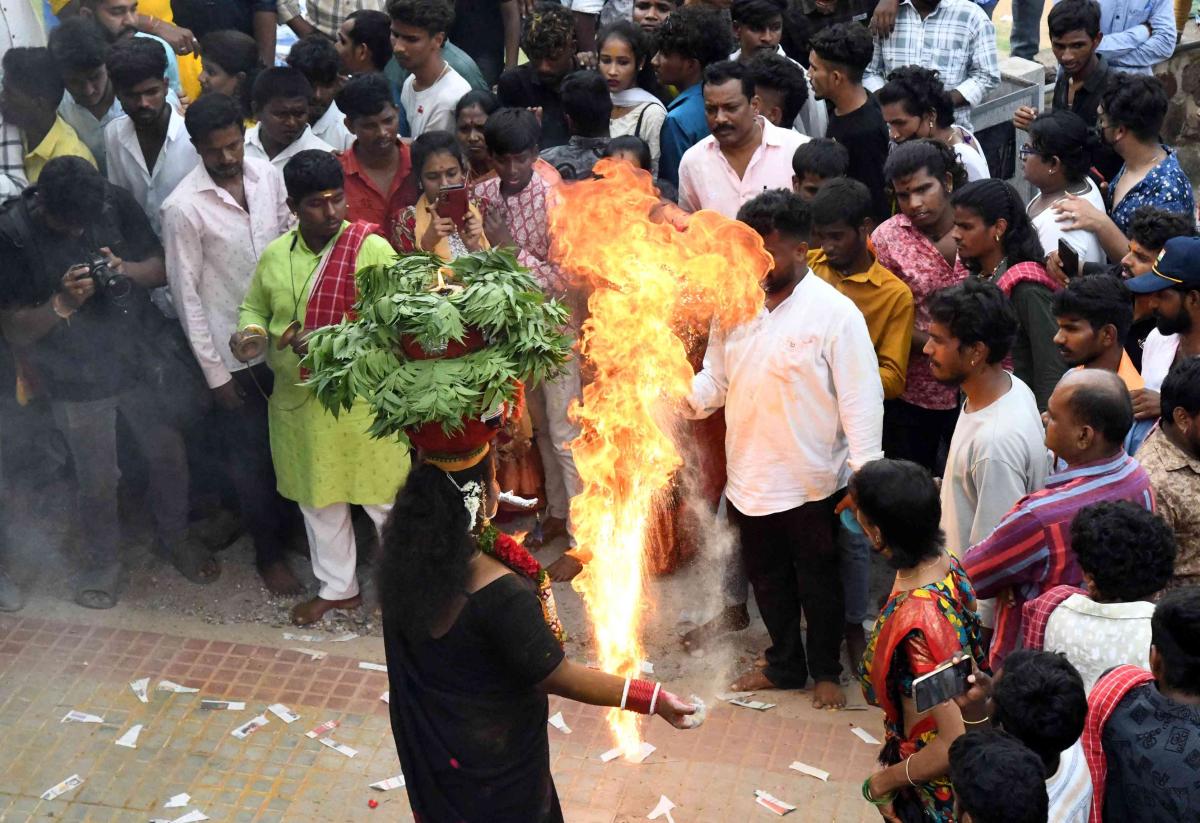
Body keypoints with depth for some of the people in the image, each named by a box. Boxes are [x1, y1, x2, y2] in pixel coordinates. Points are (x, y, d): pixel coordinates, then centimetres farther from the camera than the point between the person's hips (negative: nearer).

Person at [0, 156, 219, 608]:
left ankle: (174, 537, 41)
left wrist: (126, 270, -22)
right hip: (77, 381, -3)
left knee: (169, 455, 15)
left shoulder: (117, 203, -11)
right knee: (97, 481, 10)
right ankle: (102, 561, 36)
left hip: (141, 362, 3)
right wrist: (62, 303, -30)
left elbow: (161, 267, 0)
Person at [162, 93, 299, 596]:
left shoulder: (269, 176, -4)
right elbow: (186, 294, -12)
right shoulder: (184, 207, -17)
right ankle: (268, 553, 28)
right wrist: (214, 372, -10)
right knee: (250, 457, 10)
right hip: (233, 352, -4)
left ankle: (288, 522, 40)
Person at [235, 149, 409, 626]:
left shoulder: (371, 248, -15)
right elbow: (254, 308, 16)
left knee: (383, 497, 7)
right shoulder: (275, 254, 2)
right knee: (317, 497, 19)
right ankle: (337, 588, 37)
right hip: (297, 400, 5)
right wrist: (249, 332, -7)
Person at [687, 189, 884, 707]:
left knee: (818, 582, 14)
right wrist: (686, 397, -15)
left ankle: (825, 671, 35)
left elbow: (860, 399, -15)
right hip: (749, 478, 5)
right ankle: (784, 665, 41)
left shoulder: (835, 313, -16)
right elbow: (715, 381, 6)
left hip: (812, 483, -5)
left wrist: (865, 473, -19)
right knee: (767, 578, 21)